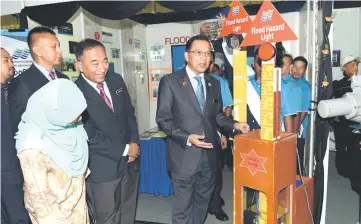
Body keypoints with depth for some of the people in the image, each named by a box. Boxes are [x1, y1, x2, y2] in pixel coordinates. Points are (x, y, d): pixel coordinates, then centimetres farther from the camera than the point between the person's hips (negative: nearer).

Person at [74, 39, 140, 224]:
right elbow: (89, 137, -19)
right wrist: (124, 150, -13)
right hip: (102, 169, -5)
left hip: (129, 162, 6)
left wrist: (134, 143, -3)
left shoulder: (116, 80, 2)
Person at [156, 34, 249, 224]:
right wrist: (187, 138, -22)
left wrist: (234, 125, -4)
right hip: (185, 156, -5)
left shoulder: (214, 83, 9)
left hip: (209, 156, 5)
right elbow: (163, 119, -11)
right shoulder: (170, 81, -8)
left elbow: (217, 115, 14)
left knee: (202, 203, 21)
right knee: (183, 207, 10)